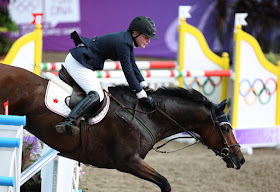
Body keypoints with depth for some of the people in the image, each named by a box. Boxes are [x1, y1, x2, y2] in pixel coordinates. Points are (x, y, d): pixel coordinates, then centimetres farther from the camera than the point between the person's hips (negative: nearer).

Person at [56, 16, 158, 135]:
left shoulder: (128, 40, 8)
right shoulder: (122, 43, -21)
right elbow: (128, 72, -19)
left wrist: (145, 87, 23)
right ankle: (68, 123, -43)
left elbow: (133, 67, 21)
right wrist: (142, 95, -13)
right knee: (96, 95, -26)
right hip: (77, 62, -11)